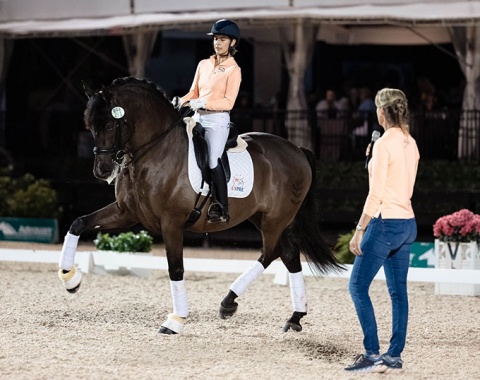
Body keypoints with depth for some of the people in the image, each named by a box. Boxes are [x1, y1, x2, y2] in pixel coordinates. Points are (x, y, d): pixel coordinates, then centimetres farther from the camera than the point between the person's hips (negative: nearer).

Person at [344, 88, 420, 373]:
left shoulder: (384, 144, -15)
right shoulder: (411, 144, 10)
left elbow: (376, 195, -17)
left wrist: (359, 230, -15)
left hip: (386, 222, -9)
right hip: (408, 222, 9)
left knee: (358, 286, -3)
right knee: (398, 291, 10)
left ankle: (373, 355, -8)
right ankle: (395, 355, 11)